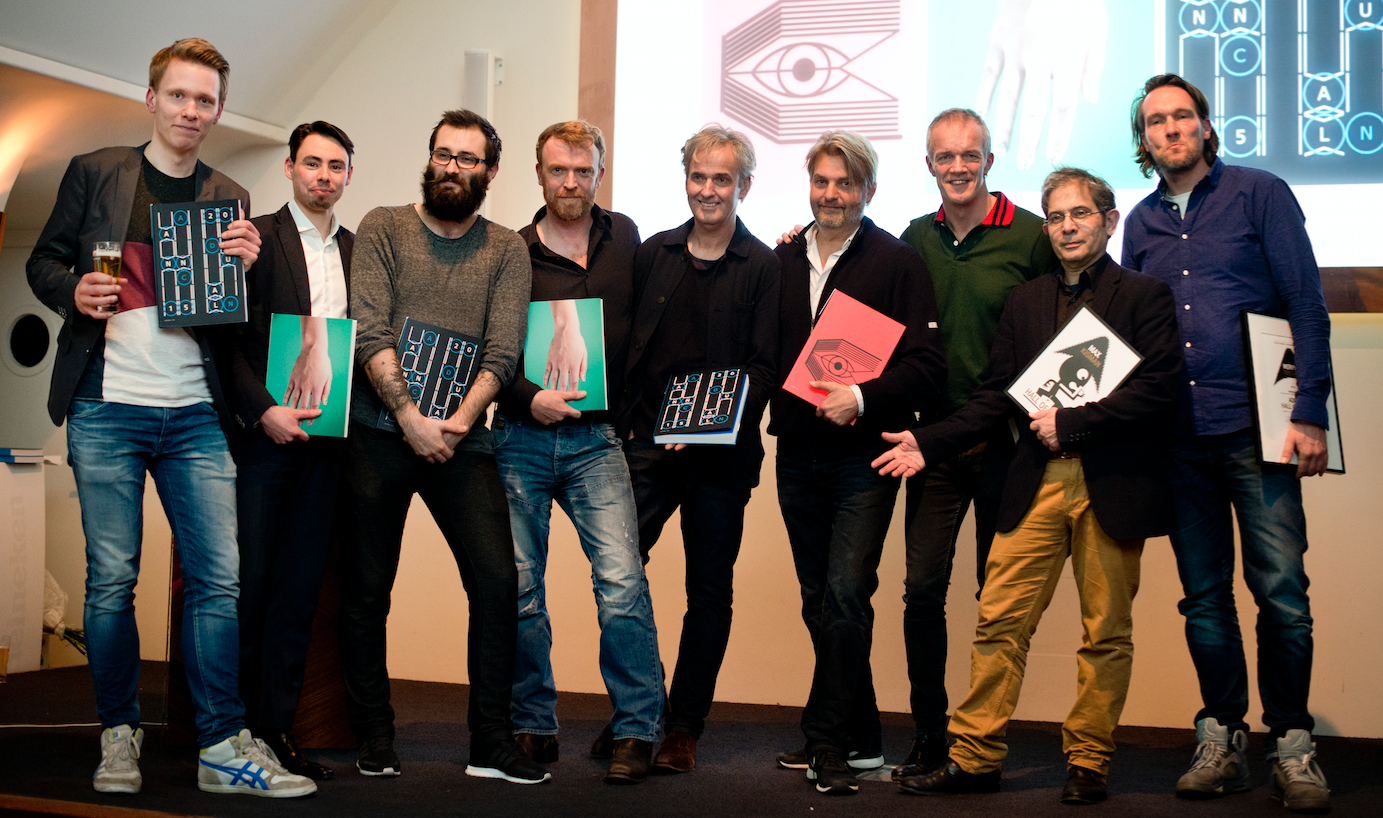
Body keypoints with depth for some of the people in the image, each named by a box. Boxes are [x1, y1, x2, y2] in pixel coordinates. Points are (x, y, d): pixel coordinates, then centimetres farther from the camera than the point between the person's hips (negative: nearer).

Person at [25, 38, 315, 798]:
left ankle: (223, 747, 1)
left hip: (196, 416, 2)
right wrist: (75, 291, -11)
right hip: (107, 411, -1)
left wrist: (245, 269, -9)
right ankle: (118, 736, 15)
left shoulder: (230, 200, 12)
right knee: (111, 578, 2)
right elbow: (44, 261, 11)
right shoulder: (94, 173, 8)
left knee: (218, 577, -4)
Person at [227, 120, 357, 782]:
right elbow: (228, 339, -5)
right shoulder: (256, 237, 2)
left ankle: (276, 729, 12)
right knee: (249, 585, -3)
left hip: (325, 437, 4)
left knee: (300, 591, 6)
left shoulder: (360, 251, 15)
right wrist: (263, 411, -15)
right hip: (263, 432, -4)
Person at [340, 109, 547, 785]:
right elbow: (369, 332, -6)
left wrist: (460, 420, -16)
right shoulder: (383, 228, 5)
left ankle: (491, 742, 2)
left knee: (498, 580, -8)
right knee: (367, 589, 4)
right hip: (379, 432, -1)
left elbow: (502, 350, -1)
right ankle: (374, 740, 18)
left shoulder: (506, 250, 9)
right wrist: (411, 416, -15)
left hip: (461, 437, 1)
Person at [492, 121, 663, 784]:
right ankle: (533, 727, 17)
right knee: (520, 588, 3)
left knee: (622, 581, -14)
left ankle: (636, 731, -5)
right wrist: (529, 398, -13)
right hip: (520, 438, 0)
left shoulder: (623, 238, 11)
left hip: (595, 440, 0)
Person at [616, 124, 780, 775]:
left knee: (710, 592, 6)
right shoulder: (652, 253, 11)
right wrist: (621, 423, 2)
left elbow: (765, 366, -5)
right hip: (646, 445, 3)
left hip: (720, 455, -2)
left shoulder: (764, 268, 0)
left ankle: (683, 728, 19)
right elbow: (622, 345, 13)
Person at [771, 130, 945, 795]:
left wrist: (863, 397, -19)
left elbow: (927, 365, -9)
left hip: (863, 456, -5)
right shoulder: (783, 260, 10)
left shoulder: (898, 262, -3)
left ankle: (827, 738, 0)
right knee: (819, 602, 10)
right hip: (798, 457, 5)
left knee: (845, 595, -12)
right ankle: (859, 739, 23)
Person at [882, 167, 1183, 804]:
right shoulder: (1024, 302, 16)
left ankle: (1088, 763, 17)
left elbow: (1161, 387, -9)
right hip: (1036, 485, 3)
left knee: (1106, 632, 5)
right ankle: (974, 758, 7)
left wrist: (1071, 422, -13)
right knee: (999, 621, -1)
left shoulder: (1144, 295, 3)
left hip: (1113, 486, -3)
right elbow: (997, 397, 13)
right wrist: (929, 443, 2)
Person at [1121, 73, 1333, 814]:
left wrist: (1309, 412, -10)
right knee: (1204, 597, 8)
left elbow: (1307, 306, -2)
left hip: (1256, 427, -4)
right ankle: (1222, 742, 18)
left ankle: (1291, 747, 7)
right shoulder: (1141, 223, 14)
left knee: (1281, 591, -6)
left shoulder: (1260, 194, 3)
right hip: (1180, 438, 4)